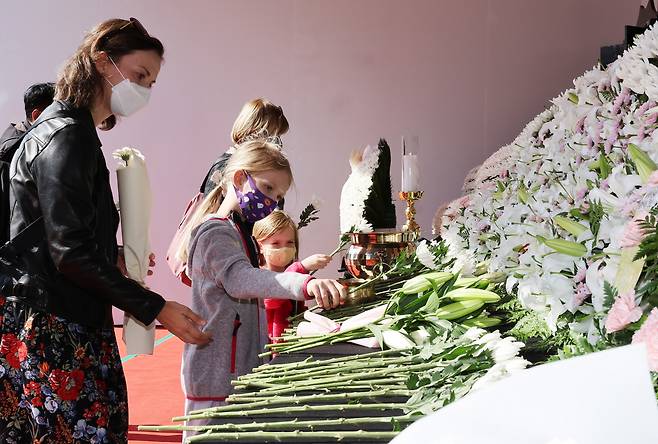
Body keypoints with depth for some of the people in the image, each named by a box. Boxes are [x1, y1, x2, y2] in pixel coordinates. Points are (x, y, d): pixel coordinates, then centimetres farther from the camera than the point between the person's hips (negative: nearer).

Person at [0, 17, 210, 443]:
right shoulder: (68, 137, -13)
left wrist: (116, 256, 13)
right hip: (52, 326, -10)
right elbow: (72, 252, -19)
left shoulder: (66, 129, 19)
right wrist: (157, 309, -17)